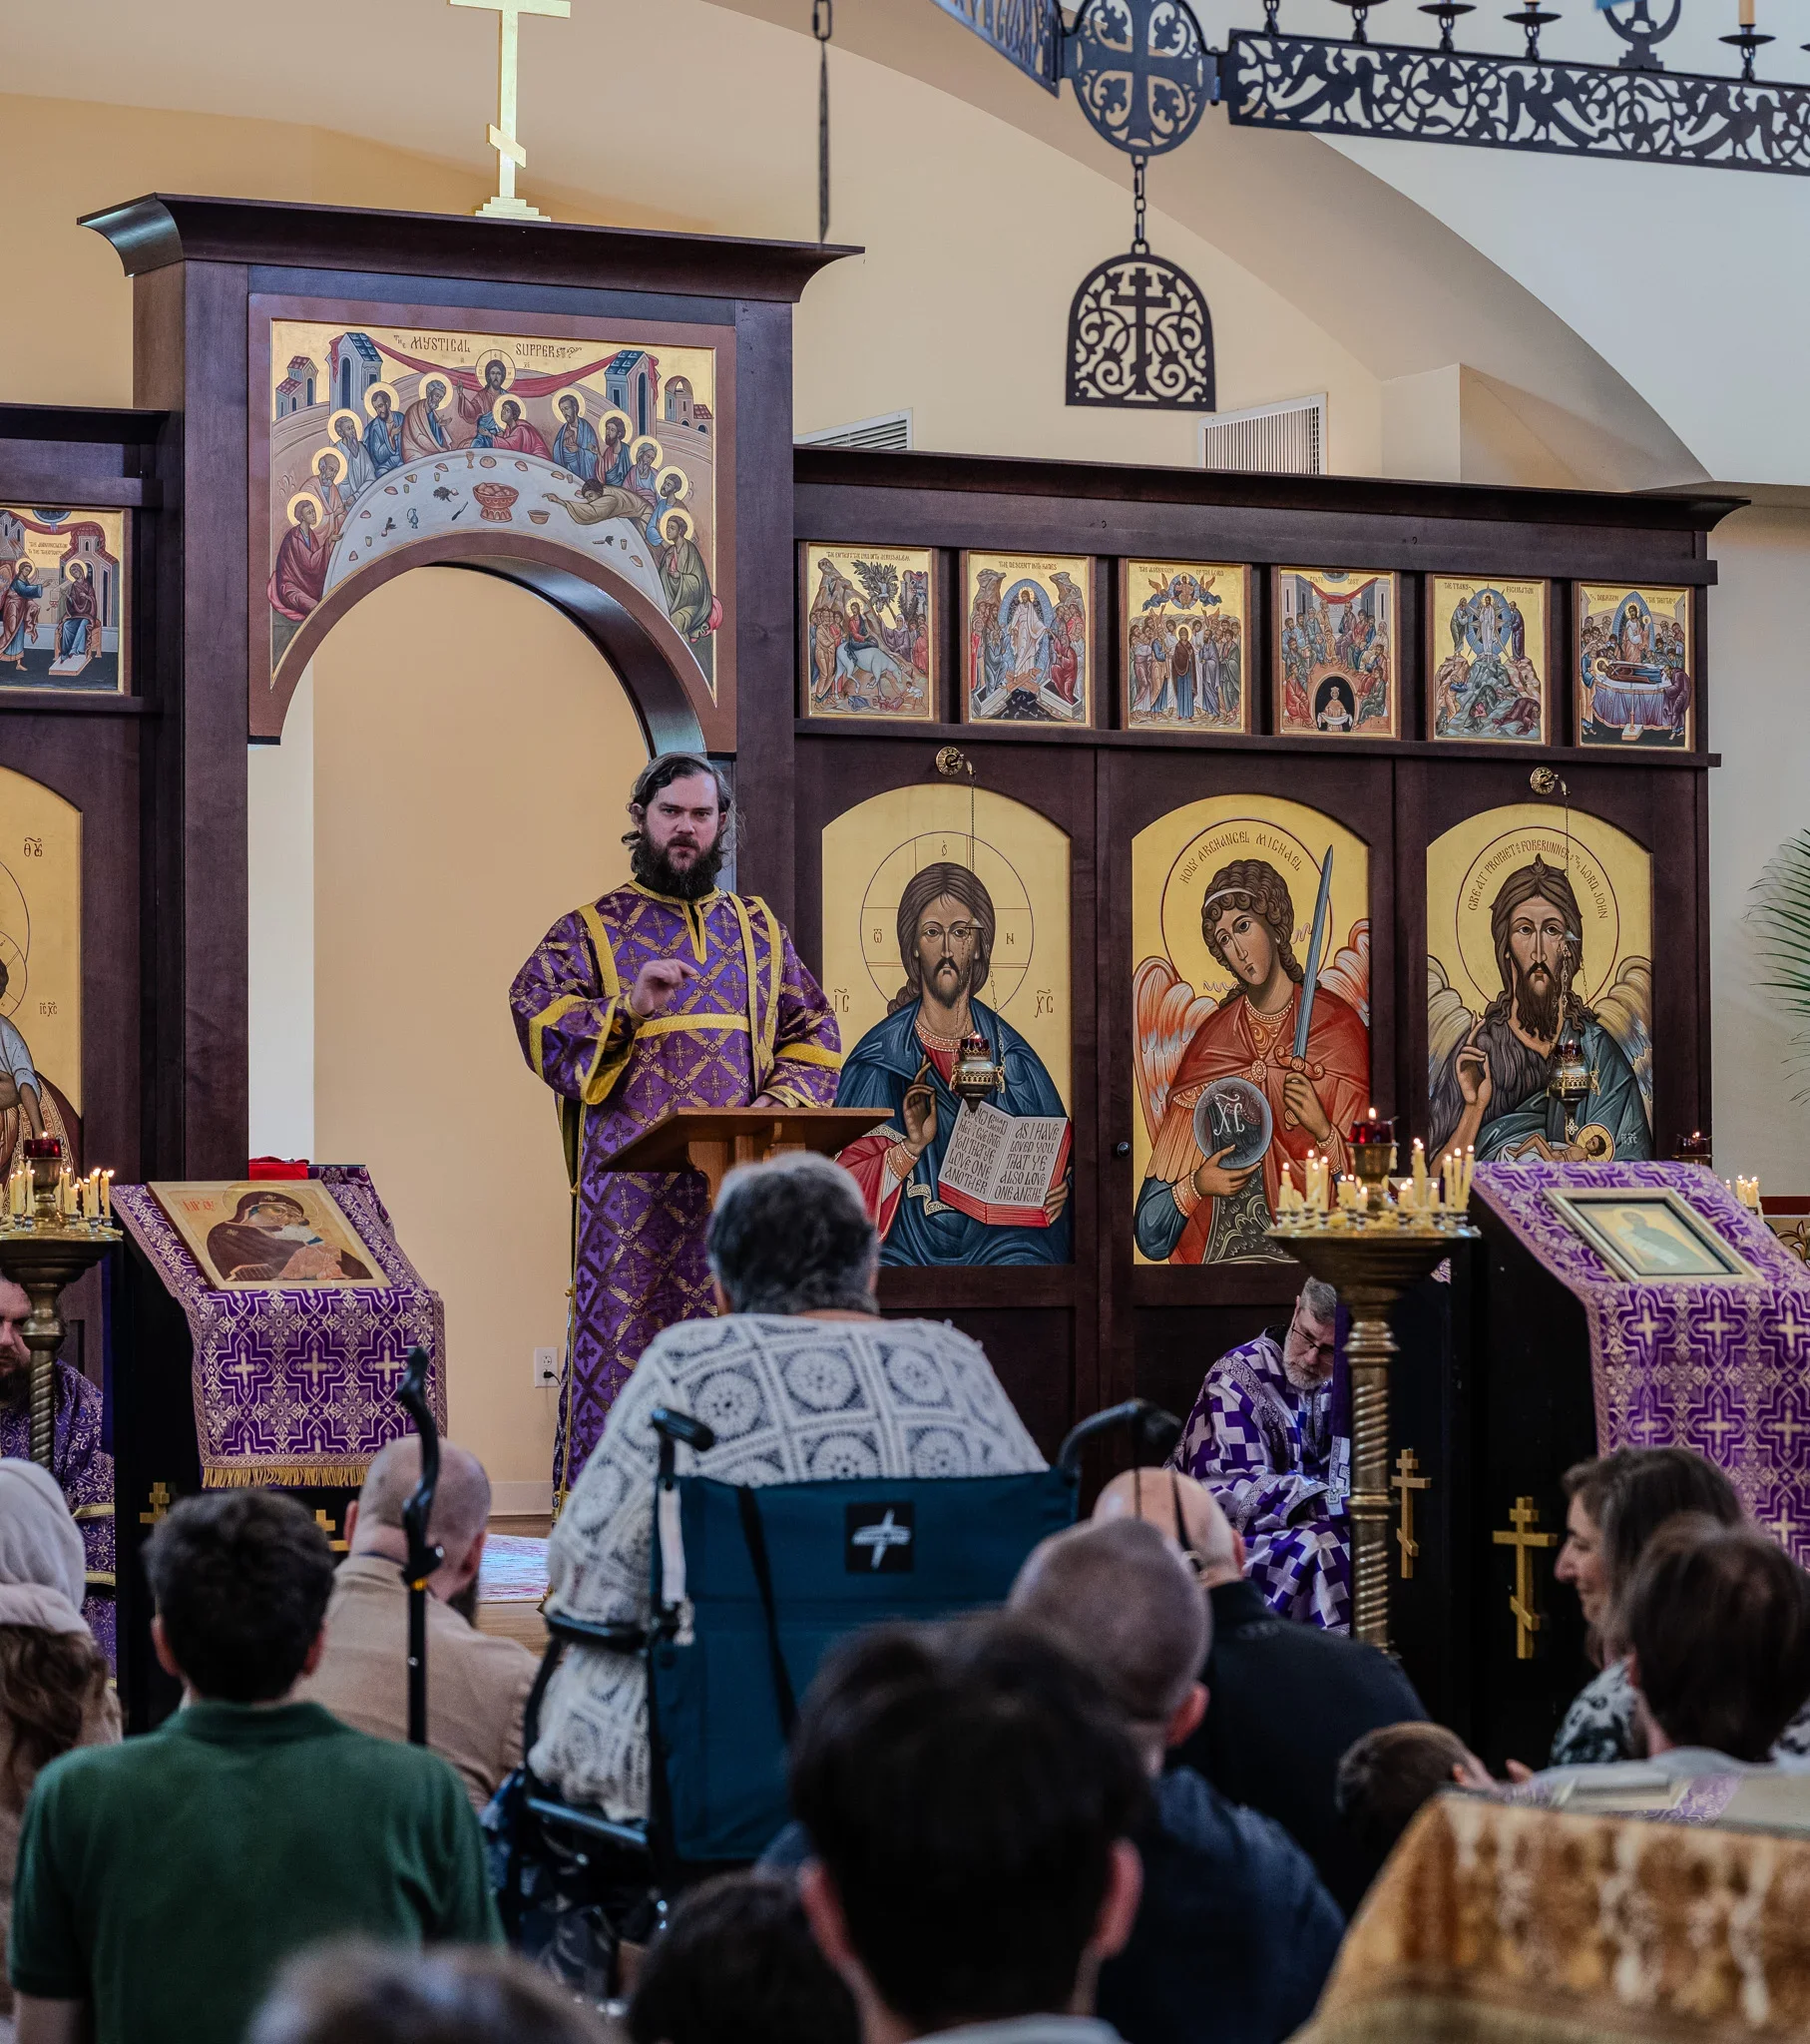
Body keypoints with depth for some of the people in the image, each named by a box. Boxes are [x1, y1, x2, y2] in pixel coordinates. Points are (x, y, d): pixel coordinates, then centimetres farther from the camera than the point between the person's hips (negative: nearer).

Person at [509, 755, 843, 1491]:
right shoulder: (593, 930, 7)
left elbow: (812, 1032, 17)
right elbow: (536, 1013, -5)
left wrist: (781, 1100, -2)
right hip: (631, 1186, -3)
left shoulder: (759, 931, 17)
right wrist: (629, 1008, -20)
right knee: (621, 1338, -7)